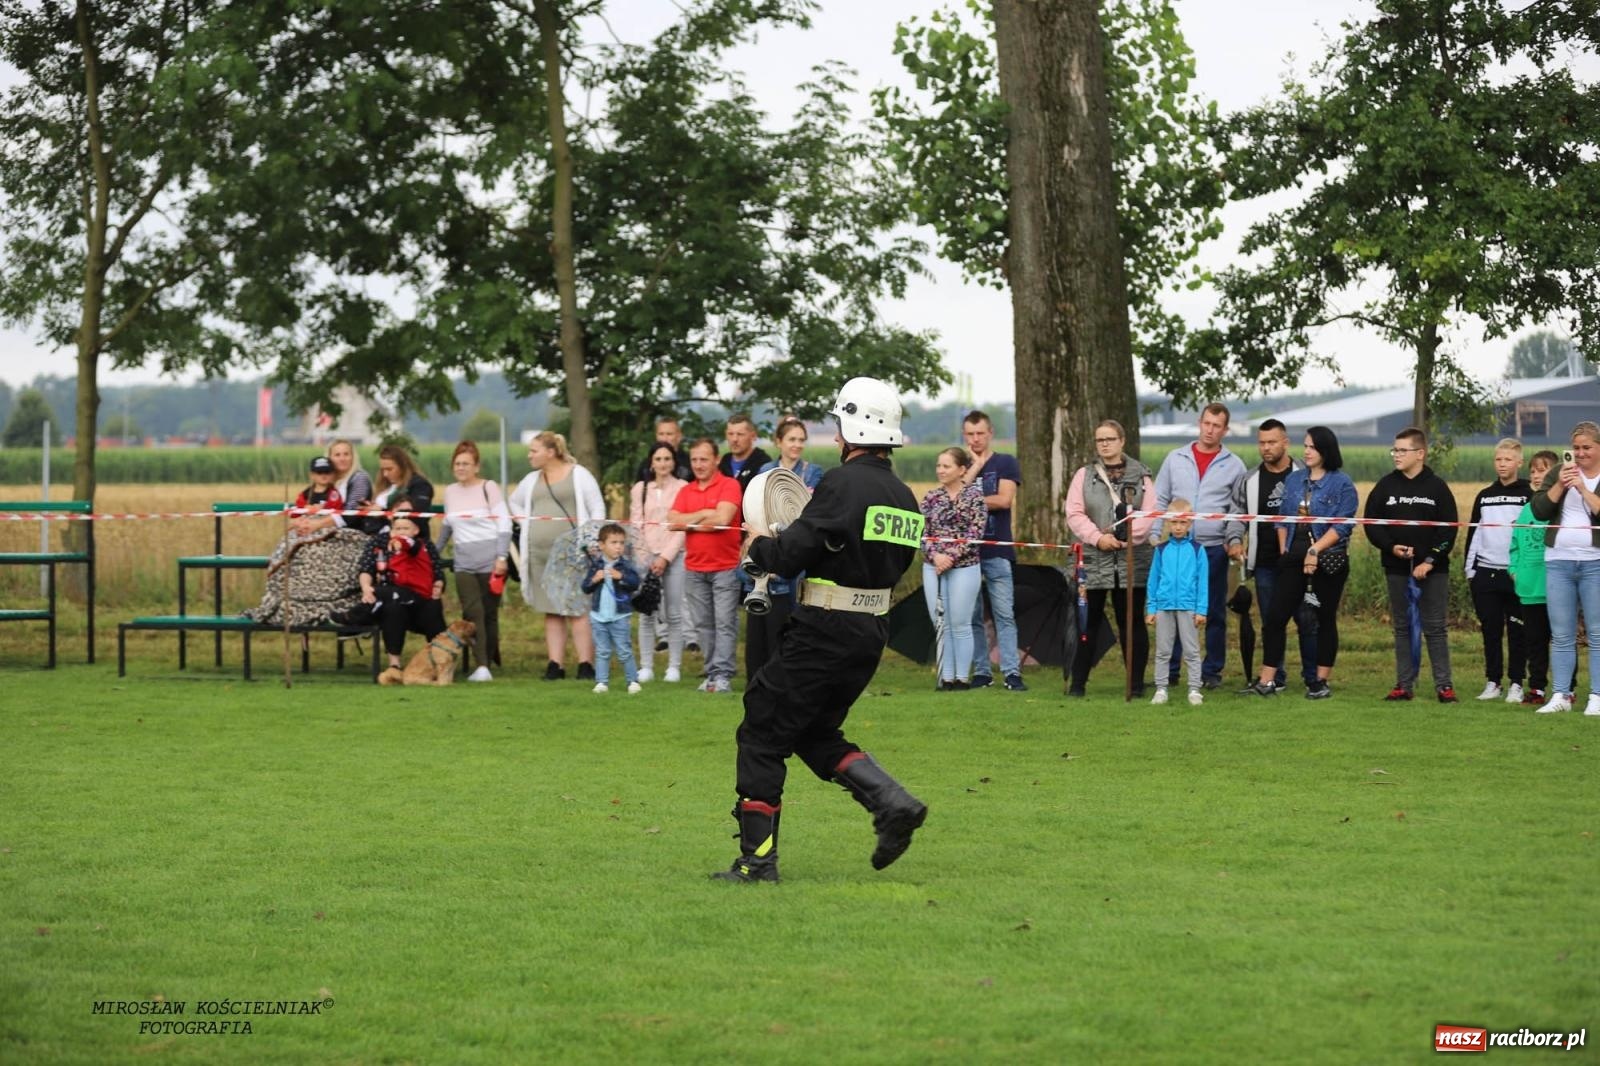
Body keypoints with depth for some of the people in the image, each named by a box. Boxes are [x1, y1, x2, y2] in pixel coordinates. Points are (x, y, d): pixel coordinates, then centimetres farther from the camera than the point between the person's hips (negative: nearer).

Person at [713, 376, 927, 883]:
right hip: (872, 635, 8)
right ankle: (892, 802, 2)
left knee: (762, 737, 3)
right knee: (816, 735, 22)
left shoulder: (842, 484, -16)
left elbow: (787, 555, -19)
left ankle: (757, 858, 3)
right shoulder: (903, 497, 9)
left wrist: (758, 546, 4)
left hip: (823, 634, -8)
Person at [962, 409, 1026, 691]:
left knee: (1004, 614, -6)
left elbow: (1004, 499, -9)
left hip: (997, 551, -3)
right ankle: (981, 671, 7)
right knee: (972, 616, 3)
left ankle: (1011, 673, -8)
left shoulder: (1006, 463, 6)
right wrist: (975, 466, -3)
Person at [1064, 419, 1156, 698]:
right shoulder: (1084, 476, 9)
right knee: (1088, 620, 1)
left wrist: (1124, 536, -15)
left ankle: (1137, 682, 10)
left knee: (1132, 621, 4)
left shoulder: (1141, 476, 7)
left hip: (1132, 559, 0)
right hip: (1093, 559, 0)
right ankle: (1077, 682, 6)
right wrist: (1097, 537, -13)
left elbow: (1150, 514, -3)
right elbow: (1074, 514, 1)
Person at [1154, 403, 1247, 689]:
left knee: (1214, 612, 3)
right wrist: (1158, 537, 0)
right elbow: (1160, 501, 10)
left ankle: (1212, 671, 10)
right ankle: (1169, 669, 8)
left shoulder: (1234, 466, 4)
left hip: (1214, 548, -1)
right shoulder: (1175, 459, 8)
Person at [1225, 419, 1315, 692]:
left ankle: (1313, 679, 8)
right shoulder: (1249, 482, 9)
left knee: (1307, 620, -1)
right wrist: (1234, 540, -6)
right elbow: (1238, 515, 14)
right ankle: (1274, 678, 14)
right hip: (1265, 564, 3)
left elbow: (1321, 512, 4)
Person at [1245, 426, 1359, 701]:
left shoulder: (1342, 483, -5)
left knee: (1325, 620, 5)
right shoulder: (1294, 479, 12)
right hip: (1293, 559, 5)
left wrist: (1315, 550, -18)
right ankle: (1267, 681, 0)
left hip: (1328, 560, -5)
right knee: (1275, 616, -2)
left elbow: (1341, 525, -12)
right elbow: (1282, 518, 16)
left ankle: (1321, 682, 13)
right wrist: (1283, 549, 5)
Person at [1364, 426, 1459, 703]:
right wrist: (1391, 547, -10)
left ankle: (1444, 685, 2)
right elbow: (1371, 523, 6)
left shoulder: (1437, 487, -2)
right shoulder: (1386, 485, 6)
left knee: (1435, 628, -1)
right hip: (1397, 569, 3)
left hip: (1433, 570, -3)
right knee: (1402, 627, 7)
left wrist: (1430, 561, -14)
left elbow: (1448, 529, -6)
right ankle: (1404, 685, 11)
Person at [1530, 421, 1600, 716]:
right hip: (1558, 561, 3)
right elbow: (1539, 512, 3)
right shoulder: (1563, 472, 11)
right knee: (1561, 635, 5)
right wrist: (1560, 485, -10)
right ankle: (1560, 695, 9)